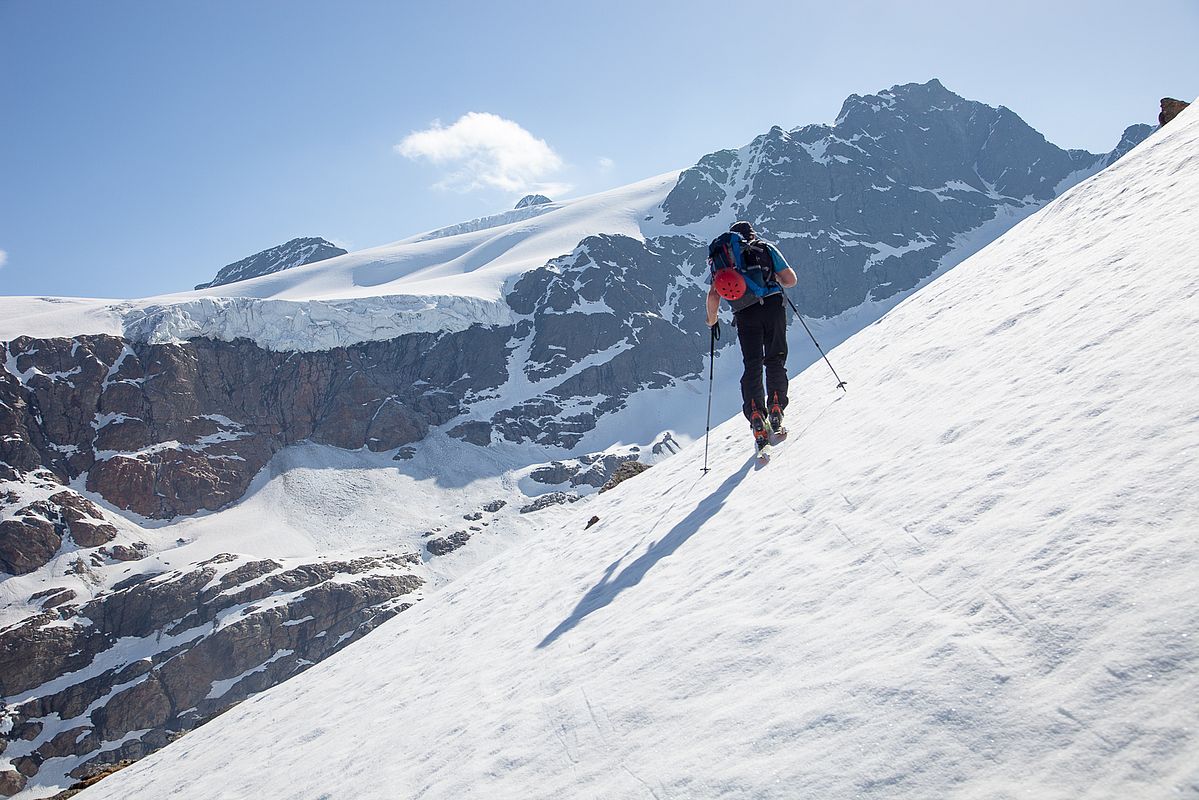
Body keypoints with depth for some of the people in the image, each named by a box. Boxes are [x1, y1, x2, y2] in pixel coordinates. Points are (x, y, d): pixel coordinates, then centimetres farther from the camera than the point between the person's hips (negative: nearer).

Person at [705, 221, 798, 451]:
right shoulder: (766, 248, 15)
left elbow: (714, 295, 6)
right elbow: (791, 279, 10)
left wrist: (712, 319, 22)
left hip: (745, 315, 1)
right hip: (772, 305, 0)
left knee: (752, 366, 3)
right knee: (775, 360, 10)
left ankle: (756, 418, -14)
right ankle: (776, 411, -6)